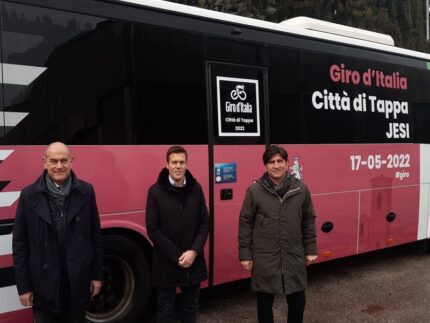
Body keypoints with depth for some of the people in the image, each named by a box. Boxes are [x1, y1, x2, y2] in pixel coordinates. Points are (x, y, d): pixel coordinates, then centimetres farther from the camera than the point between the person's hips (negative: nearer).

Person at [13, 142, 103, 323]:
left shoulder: (86, 192, -2)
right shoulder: (29, 195, -5)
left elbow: (95, 236, 3)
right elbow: (20, 245, -2)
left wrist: (96, 275, 3)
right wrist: (23, 286, -3)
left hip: (78, 282, 1)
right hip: (44, 284, -1)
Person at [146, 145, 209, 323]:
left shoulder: (196, 188, 2)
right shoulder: (155, 191, -7)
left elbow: (204, 224, 2)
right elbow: (153, 229, -10)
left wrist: (194, 251, -11)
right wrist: (177, 256, -14)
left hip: (193, 263, 3)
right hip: (166, 264, -3)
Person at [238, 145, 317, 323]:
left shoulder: (301, 189, 0)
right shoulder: (254, 191, -7)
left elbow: (308, 221, 7)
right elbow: (245, 223, -3)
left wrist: (311, 249, 6)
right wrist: (245, 254, -3)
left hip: (294, 256, 2)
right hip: (264, 258, -2)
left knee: (298, 300, 14)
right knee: (265, 301, 12)